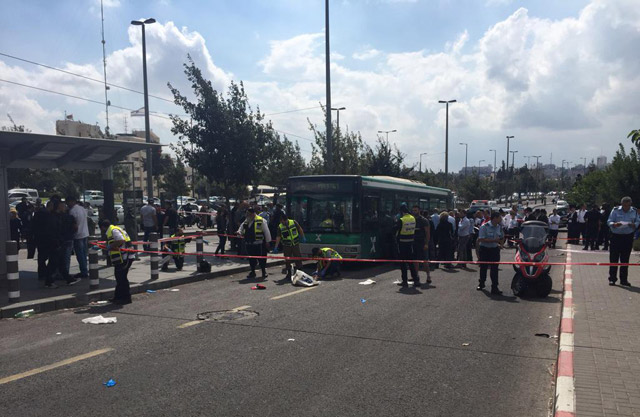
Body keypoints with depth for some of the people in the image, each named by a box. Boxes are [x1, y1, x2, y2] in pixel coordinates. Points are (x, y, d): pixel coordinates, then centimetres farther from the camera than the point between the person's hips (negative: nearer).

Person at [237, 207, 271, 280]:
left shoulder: (261, 221, -9)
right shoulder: (246, 221, 10)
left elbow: (266, 231, -6)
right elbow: (241, 228, 22)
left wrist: (268, 241, -6)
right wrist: (239, 232, -2)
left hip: (259, 244, -6)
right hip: (249, 244, 6)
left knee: (261, 259, -1)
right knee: (251, 259, 13)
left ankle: (264, 272, 12)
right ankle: (253, 272, 27)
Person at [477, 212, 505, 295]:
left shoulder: (499, 227, 4)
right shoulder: (484, 226, -14)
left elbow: (502, 237, 23)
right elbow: (481, 239, -20)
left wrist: (500, 244, 5)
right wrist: (493, 240, -24)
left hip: (494, 250, 3)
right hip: (484, 250, -3)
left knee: (494, 269, -2)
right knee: (483, 267, 12)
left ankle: (494, 287, 1)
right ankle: (481, 283, 33)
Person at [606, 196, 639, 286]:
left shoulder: (634, 211, 4)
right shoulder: (615, 210, -3)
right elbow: (609, 222, -2)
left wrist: (634, 225, -14)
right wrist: (614, 224, -24)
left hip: (628, 237, 2)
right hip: (616, 236, -2)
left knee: (625, 259, 7)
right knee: (614, 258, 0)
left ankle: (624, 280, 16)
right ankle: (612, 279, 8)